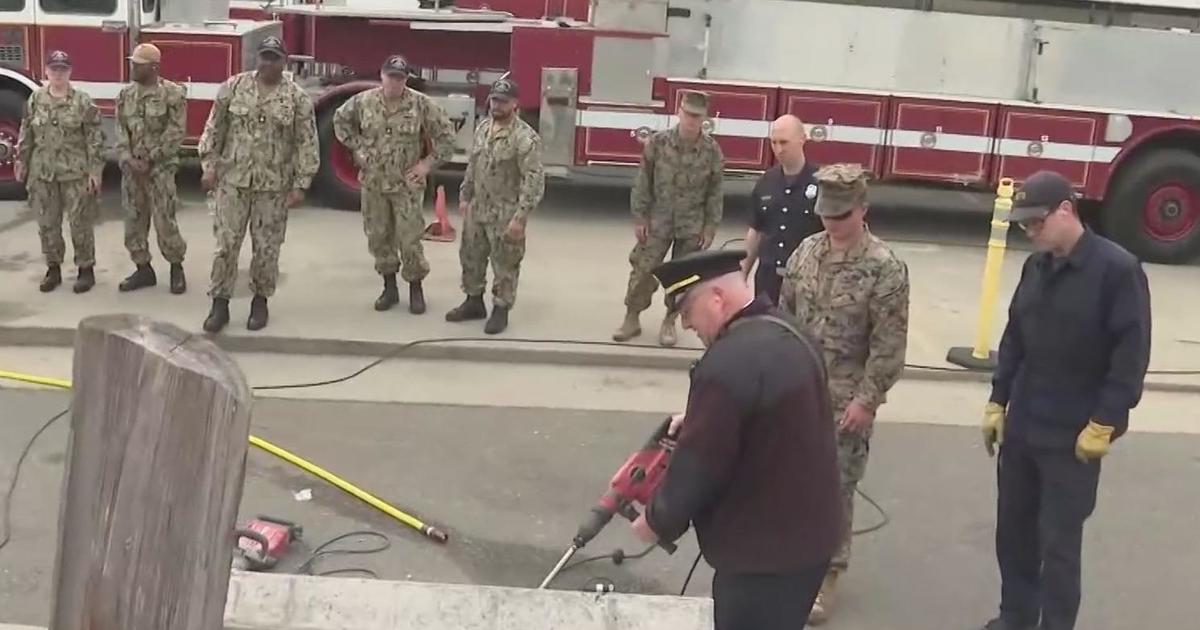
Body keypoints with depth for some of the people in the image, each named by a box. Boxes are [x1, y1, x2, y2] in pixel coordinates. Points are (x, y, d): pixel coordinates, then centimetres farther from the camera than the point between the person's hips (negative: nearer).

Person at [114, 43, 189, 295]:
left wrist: (150, 160, -14)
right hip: (131, 168, 5)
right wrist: (129, 160, -9)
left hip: (160, 168, -5)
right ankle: (143, 269, 19)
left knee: (165, 221, -6)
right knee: (134, 220, 8)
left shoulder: (173, 94, -7)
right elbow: (120, 131, 7)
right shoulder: (125, 94, 9)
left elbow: (175, 132, -11)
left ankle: (176, 267, 11)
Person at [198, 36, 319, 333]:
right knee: (226, 243, 1)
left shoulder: (297, 98, -2)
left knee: (266, 247, 7)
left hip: (274, 185, -1)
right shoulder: (234, 86, 2)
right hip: (233, 179, 1)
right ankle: (220, 303, 11)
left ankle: (260, 301, 23)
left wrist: (300, 185, -7)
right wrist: (209, 165, 0)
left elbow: (307, 144, -3)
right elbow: (214, 127, 7)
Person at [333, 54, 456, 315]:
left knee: (410, 239, -2)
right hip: (373, 183, 3)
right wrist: (357, 148, 8)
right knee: (379, 237, 10)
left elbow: (445, 135, -2)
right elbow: (340, 119, 16)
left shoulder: (421, 104, -9)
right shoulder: (364, 101, -2)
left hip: (407, 184, -3)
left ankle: (416, 289, 14)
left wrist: (428, 163, -5)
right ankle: (389, 288, 24)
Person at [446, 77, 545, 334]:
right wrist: (464, 196, 15)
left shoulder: (524, 137, -18)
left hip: (505, 214, -7)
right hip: (478, 209, 7)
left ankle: (501, 310, 16)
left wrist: (520, 216, -24)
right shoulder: (482, 128, 7)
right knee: (471, 256, 17)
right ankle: (474, 302, 32)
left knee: (505, 265, 3)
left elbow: (534, 179, -21)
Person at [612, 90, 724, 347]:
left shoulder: (711, 150, -8)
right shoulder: (658, 142, -10)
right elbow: (643, 182, -4)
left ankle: (669, 322, 26)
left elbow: (715, 192, -2)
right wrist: (639, 217, -5)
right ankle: (632, 319, 19)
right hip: (658, 221, 0)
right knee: (643, 270, 4)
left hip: (692, 225, 0)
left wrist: (711, 227, -3)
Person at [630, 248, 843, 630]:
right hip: (810, 532, 9)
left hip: (763, 551, -9)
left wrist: (659, 521, -4)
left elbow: (699, 465, -21)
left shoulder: (728, 363, -27)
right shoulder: (790, 335, 4)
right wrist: (698, 422, 15)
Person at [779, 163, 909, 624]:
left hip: (846, 401, -5)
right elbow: (784, 315, 11)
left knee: (836, 489, 4)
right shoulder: (806, 251, 3)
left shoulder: (884, 269, -14)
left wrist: (866, 400, -15)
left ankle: (826, 575, 17)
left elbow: (889, 346, -13)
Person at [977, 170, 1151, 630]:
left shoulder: (1118, 269, -13)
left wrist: (1104, 423, -15)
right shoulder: (1036, 267, 7)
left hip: (1074, 435, -6)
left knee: (1058, 542, 2)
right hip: (1021, 426, 6)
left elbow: (1132, 354, -14)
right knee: (1013, 530, 14)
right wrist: (997, 402, 11)